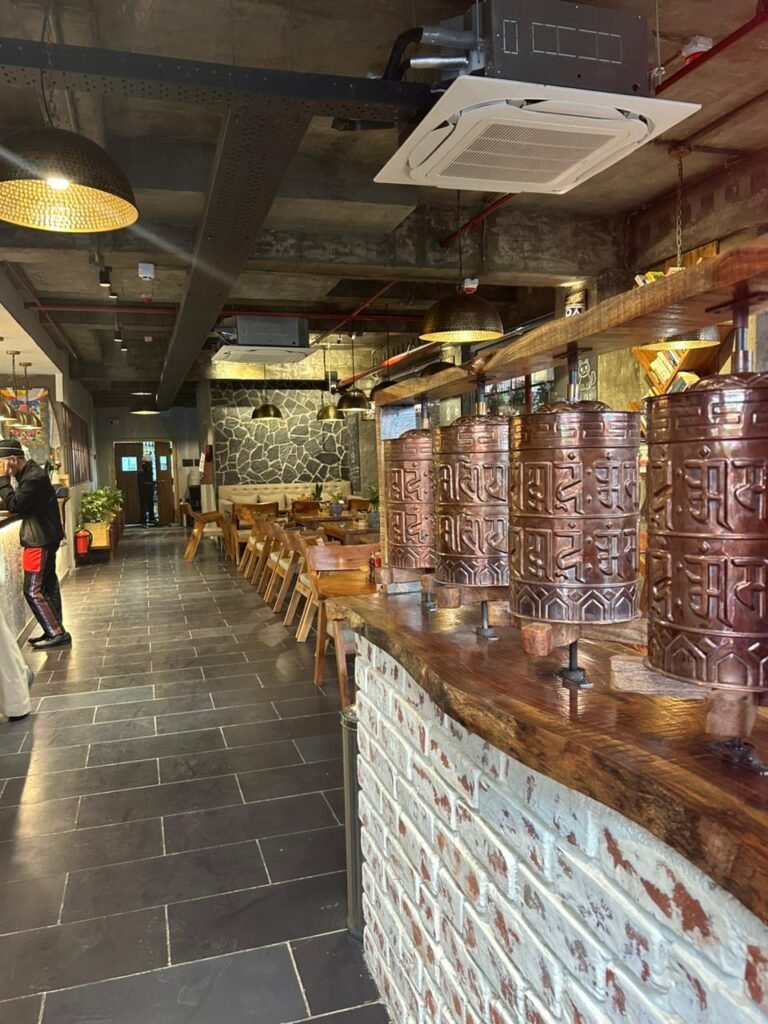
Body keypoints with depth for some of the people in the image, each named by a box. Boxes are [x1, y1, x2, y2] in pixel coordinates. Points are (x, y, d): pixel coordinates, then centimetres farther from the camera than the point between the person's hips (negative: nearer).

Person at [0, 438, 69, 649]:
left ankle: (57, 633, -6)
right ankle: (55, 632, 20)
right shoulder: (29, 473, 13)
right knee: (47, 586, 14)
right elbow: (18, 504, 13)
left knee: (33, 590, -8)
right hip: (43, 537, 11)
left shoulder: (34, 477, -19)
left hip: (40, 540, -11)